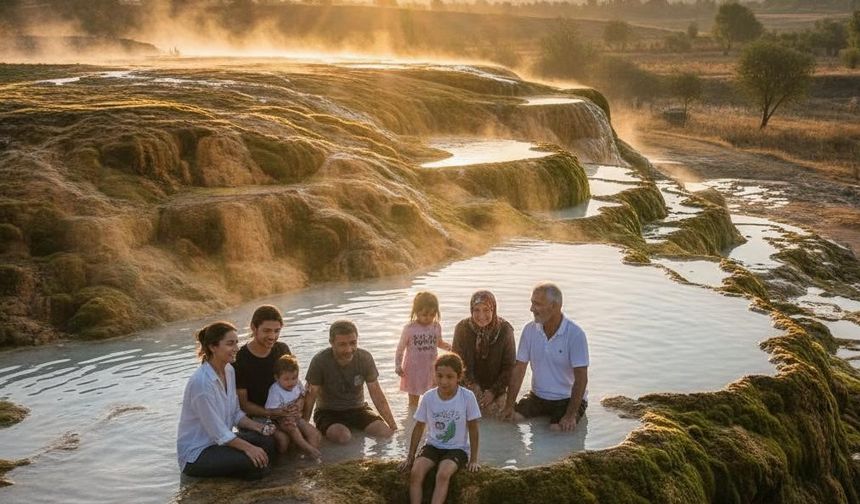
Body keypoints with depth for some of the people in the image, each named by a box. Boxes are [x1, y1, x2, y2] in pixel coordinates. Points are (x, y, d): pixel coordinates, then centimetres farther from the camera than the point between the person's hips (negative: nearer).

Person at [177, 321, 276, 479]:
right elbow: (217, 431, -22)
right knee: (251, 461, -28)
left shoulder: (229, 371, 3)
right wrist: (248, 447, -25)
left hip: (220, 440, 8)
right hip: (195, 453, -8)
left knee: (267, 441, -15)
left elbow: (235, 414, 9)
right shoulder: (201, 382, -25)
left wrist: (259, 427, -6)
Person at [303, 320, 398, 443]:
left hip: (358, 410, 4)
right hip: (328, 413, -4)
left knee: (385, 432, -19)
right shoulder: (320, 361, -18)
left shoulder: (365, 358, -10)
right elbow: (310, 396, -13)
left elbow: (377, 394, -4)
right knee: (342, 437, -34)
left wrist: (393, 425, -7)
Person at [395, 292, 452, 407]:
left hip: (431, 369, 2)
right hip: (413, 370, -2)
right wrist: (398, 366, -10)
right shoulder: (409, 329, -13)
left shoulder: (436, 327, -4)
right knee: (413, 402, 10)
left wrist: (448, 346, -7)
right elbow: (400, 348, -5)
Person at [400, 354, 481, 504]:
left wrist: (473, 459, -4)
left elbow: (473, 429, -5)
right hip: (433, 445, 3)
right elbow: (419, 427, 3)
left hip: (457, 448, -3)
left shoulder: (467, 397, -14)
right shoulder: (428, 397, -7)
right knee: (415, 473, -24)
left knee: (443, 475, -31)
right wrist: (410, 457, 5)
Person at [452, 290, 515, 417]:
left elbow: (509, 366, -6)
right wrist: (472, 385, -19)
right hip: (468, 386, 0)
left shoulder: (505, 330, -12)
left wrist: (494, 391, -14)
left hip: (496, 388, 0)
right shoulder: (462, 328, -11)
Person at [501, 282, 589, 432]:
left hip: (568, 398, -4)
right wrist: (509, 406, -9)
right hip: (538, 396, 4)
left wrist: (571, 416, -23)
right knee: (511, 419, -15)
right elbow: (519, 369, -2)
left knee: (557, 429, -25)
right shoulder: (530, 330, -4)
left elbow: (581, 378, -18)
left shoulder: (575, 334, -17)